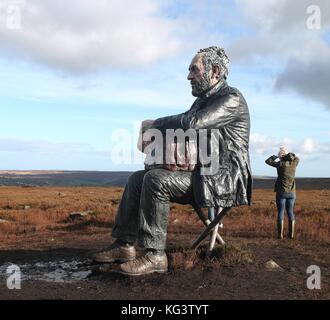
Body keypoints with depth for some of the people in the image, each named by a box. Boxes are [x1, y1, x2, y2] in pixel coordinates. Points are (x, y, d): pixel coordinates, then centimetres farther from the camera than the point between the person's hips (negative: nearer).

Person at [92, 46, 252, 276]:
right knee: (137, 179, 1)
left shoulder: (232, 99, -11)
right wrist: (155, 128, 0)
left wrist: (156, 124, -11)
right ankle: (125, 245, 1)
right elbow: (181, 127, 21)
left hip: (223, 178, -10)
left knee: (156, 179, -28)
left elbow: (192, 123, -26)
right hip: (199, 172, 10)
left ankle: (154, 255, -21)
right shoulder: (203, 100, 20)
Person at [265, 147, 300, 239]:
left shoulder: (280, 164, -11)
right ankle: (291, 234, 10)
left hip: (281, 192, -4)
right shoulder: (294, 163, 1)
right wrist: (288, 154, 18)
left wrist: (276, 156, 11)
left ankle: (280, 234, -1)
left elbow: (268, 161, 1)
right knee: (290, 213, 11)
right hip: (291, 193, 4)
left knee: (280, 213, 0)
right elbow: (297, 158, 26)